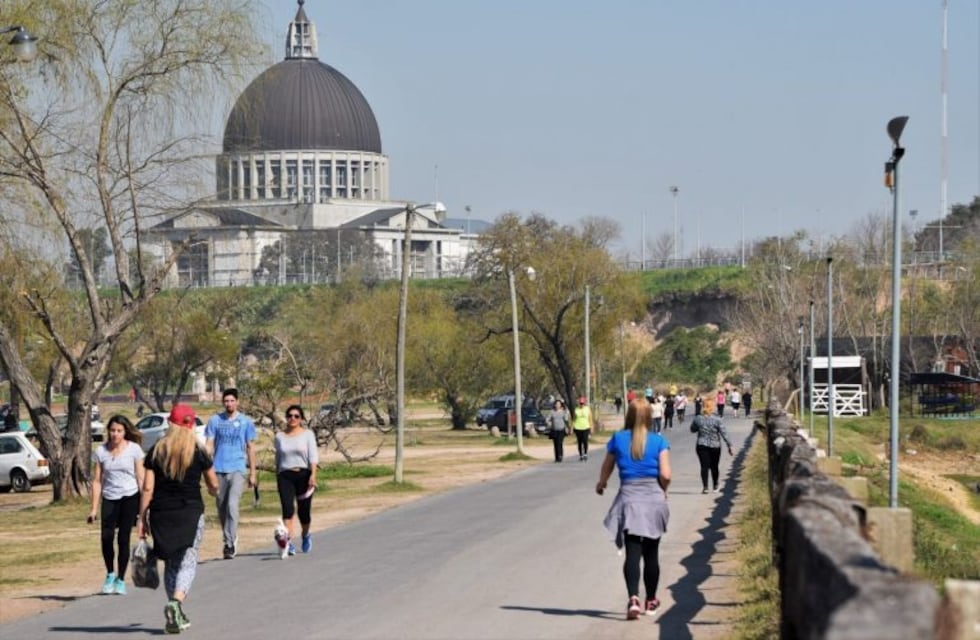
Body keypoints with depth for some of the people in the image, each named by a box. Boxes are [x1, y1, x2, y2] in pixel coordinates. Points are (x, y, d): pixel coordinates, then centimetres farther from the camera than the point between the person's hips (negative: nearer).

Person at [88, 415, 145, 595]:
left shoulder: (134, 449, -1)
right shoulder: (101, 451, 3)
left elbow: (140, 478, 0)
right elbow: (97, 481, 5)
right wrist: (94, 508, 2)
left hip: (130, 498, -1)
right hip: (109, 499, 1)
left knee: (123, 538, -3)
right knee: (106, 537, -13)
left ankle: (120, 580, 10)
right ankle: (110, 574, 10)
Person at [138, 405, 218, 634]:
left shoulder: (156, 451, 2)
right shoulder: (198, 452, -2)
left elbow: (147, 488, -1)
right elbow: (213, 486, 7)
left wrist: (142, 518, 3)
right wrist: (213, 491, 31)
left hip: (161, 514, 2)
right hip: (190, 513, -2)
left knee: (170, 563, 14)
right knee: (188, 561, -1)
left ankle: (176, 615, 16)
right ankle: (176, 602, -26)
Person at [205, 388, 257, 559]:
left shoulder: (246, 422, 4)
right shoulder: (215, 421, 6)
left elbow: (250, 448, 9)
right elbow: (209, 445, 6)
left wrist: (252, 473, 8)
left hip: (237, 469, -2)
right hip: (219, 469, 2)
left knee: (232, 505, -18)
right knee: (222, 508, 8)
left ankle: (231, 542, -17)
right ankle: (228, 540, 24)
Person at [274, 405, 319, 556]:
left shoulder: (307, 434, 3)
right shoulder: (280, 436, 11)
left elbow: (313, 456, -6)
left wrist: (313, 475, -18)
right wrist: (277, 477, 20)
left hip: (303, 474, -1)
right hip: (285, 475, 1)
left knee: (303, 512, 7)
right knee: (287, 509, -16)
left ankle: (306, 535, 37)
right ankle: (289, 543, -21)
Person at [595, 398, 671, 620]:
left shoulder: (618, 439, 0)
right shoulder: (658, 441, -2)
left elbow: (606, 470, 9)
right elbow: (665, 474, -9)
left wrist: (601, 484, 31)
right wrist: (663, 491, 12)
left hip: (628, 498, 0)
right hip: (653, 498, 0)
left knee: (632, 553, -6)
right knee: (651, 554, 14)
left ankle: (634, 599, -27)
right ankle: (651, 601, 26)